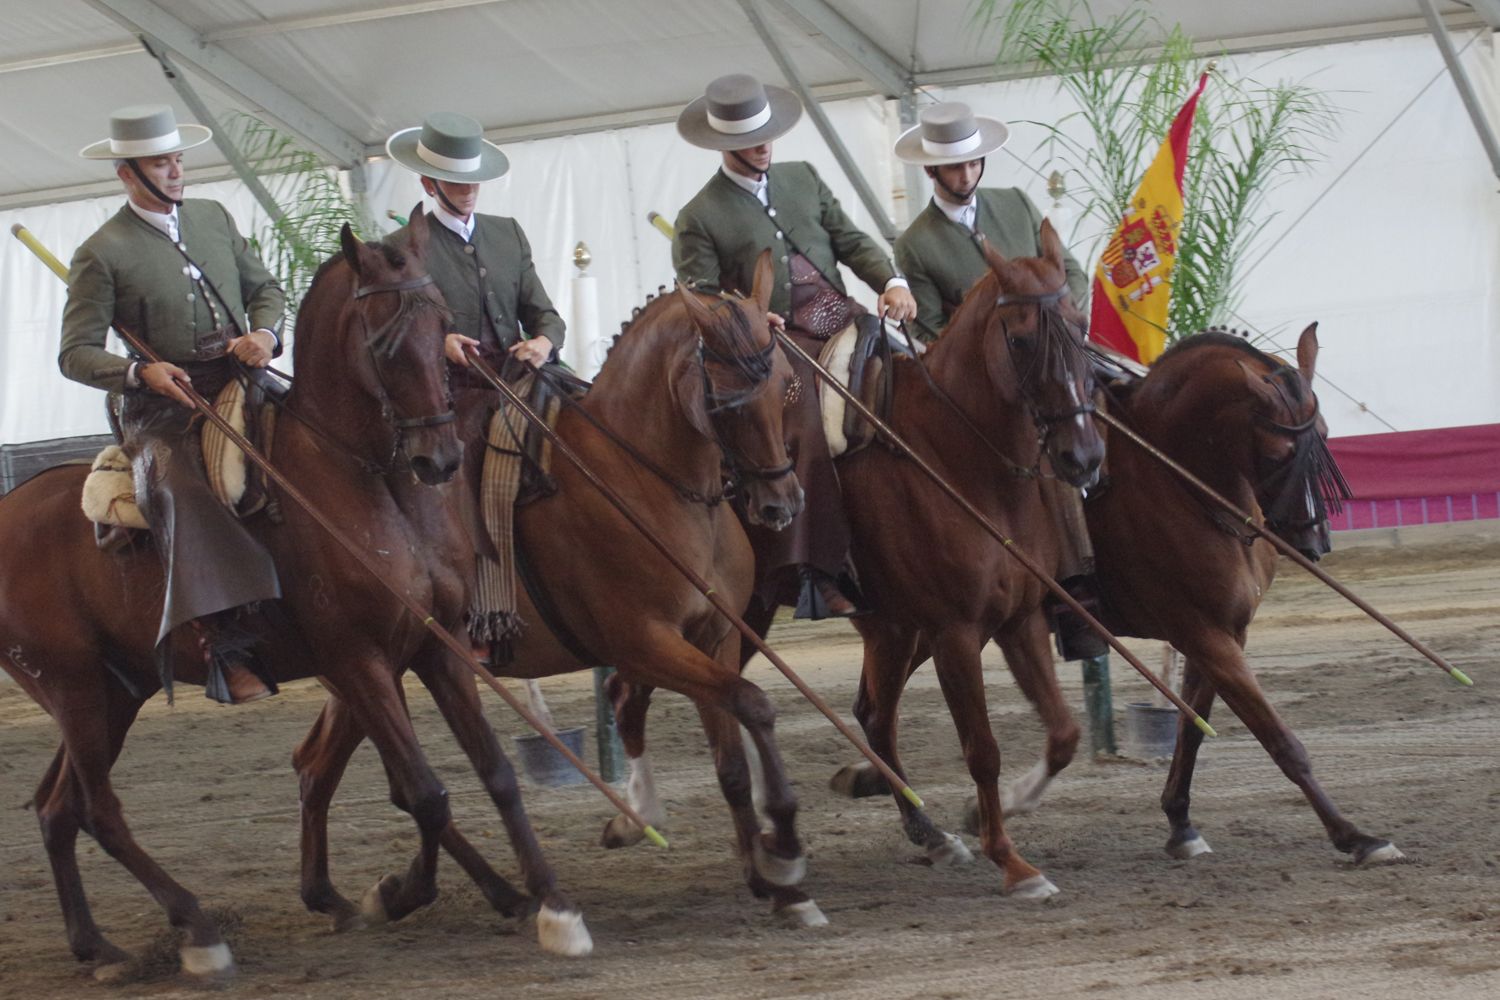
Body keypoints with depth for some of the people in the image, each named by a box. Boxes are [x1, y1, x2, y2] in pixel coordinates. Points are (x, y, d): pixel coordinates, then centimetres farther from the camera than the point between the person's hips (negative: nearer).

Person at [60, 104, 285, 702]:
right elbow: (76, 353, -3)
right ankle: (225, 645, -39)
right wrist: (141, 373, -22)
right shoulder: (102, 254, -1)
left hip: (243, 385, 6)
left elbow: (265, 288, 20)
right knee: (183, 494, -32)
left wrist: (264, 331, -4)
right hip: (165, 409, -6)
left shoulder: (214, 219, 15)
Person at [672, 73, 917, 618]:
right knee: (813, 436, -26)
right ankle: (822, 573, -22)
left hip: (845, 322, 5)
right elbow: (700, 296, -1)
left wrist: (891, 282, 0)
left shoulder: (803, 178, 18)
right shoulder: (699, 218, 4)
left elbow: (850, 240, 18)